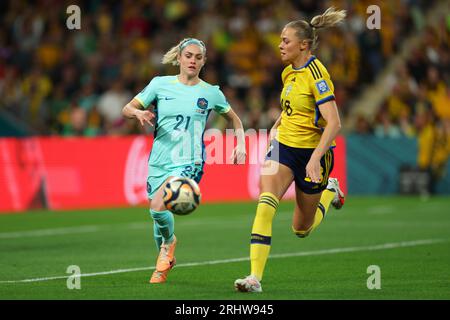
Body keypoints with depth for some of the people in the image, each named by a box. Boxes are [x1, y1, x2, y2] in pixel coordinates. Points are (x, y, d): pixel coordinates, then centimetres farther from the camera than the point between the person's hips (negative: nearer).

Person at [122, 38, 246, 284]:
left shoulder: (211, 93, 3)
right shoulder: (160, 84, 4)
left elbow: (234, 120, 18)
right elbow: (127, 109, 8)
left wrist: (240, 145, 3)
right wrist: (138, 112, -15)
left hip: (189, 163, -3)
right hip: (159, 161, 3)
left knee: (158, 206, -26)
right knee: (157, 214, 9)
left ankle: (169, 242, 5)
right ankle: (165, 260, 37)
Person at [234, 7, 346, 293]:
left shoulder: (316, 75, -20)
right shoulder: (289, 72, 4)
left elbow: (334, 124, -26)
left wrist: (316, 158, -34)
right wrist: (276, 126, 13)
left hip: (311, 151, -6)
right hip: (284, 146, 6)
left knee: (301, 229, 11)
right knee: (265, 204, -21)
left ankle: (330, 192, 42)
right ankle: (255, 277, -24)